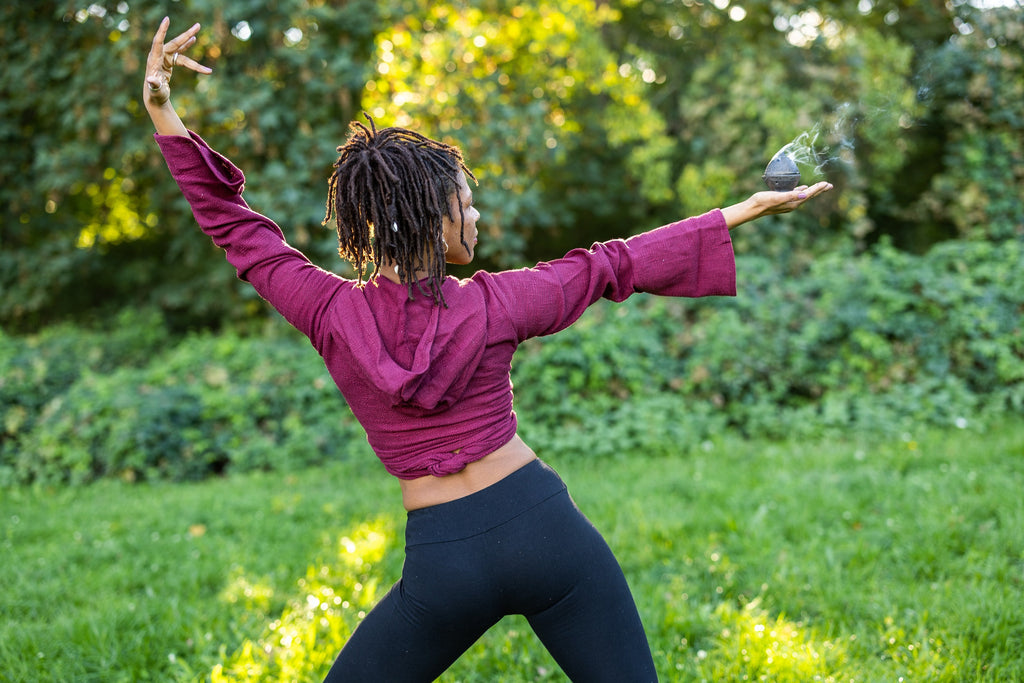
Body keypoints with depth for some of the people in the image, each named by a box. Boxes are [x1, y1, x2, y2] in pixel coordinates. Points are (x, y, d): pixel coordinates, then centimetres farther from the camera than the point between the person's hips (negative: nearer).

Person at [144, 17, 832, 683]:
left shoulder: (331, 313, -6)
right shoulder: (491, 303, -7)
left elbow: (232, 223, 5)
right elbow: (613, 264, 4)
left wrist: (164, 114, 8)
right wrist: (747, 208, 16)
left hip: (442, 560, 1)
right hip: (544, 528, 0)